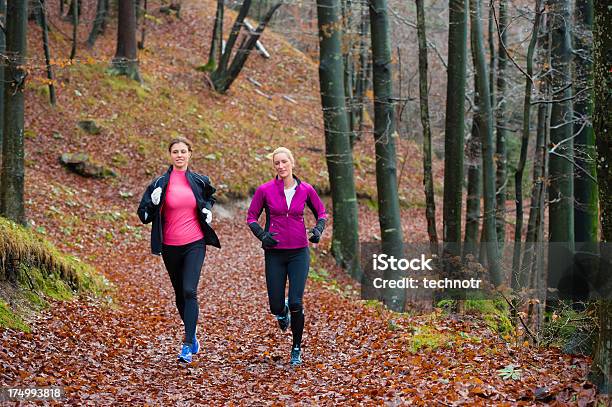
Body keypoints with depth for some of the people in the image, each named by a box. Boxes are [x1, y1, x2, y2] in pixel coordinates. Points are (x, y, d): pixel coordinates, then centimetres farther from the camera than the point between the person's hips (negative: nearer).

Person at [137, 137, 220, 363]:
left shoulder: (200, 181, 3)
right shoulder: (160, 184, -2)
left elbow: (209, 197, 26)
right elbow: (144, 215, 0)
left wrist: (208, 209, 5)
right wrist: (154, 203, -20)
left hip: (195, 244, -1)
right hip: (170, 246, 1)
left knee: (189, 291, -17)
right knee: (180, 294, 13)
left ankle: (187, 345, -17)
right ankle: (192, 334, 37)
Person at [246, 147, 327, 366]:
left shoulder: (306, 189, 0)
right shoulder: (265, 190, -3)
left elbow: (321, 212, 13)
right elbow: (251, 217, 5)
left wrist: (318, 229, -7)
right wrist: (262, 235, -12)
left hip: (299, 252, 0)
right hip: (275, 253, 0)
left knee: (295, 303, -10)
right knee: (276, 306, 1)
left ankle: (296, 349, 9)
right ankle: (282, 312, 41)